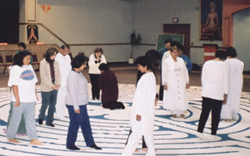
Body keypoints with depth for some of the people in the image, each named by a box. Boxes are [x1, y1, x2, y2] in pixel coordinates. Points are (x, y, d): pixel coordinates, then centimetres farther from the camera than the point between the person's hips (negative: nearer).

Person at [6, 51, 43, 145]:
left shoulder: (29, 67, 11)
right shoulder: (15, 69, -8)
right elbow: (14, 85, -13)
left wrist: (35, 96, 13)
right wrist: (17, 99, -17)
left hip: (30, 99, 6)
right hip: (20, 100, -6)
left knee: (31, 119, 8)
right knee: (16, 119, 5)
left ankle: (33, 139, 11)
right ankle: (10, 137, 22)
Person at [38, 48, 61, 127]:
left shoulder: (56, 62, 5)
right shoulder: (43, 63, -8)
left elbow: (58, 74, 7)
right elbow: (43, 76, -12)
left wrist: (58, 83, -9)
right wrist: (51, 85, -17)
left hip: (54, 87, 4)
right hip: (46, 87, -4)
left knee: (52, 104, 7)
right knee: (45, 104, 3)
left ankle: (49, 121, 19)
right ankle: (40, 118, 29)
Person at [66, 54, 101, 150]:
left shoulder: (79, 73, 10)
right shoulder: (72, 76, -19)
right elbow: (72, 92, -21)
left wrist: (80, 106, 18)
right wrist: (76, 107, -20)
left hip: (82, 104, 9)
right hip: (75, 105, -9)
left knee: (85, 123, 15)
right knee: (75, 124, 3)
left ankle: (90, 143, 25)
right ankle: (70, 145, 17)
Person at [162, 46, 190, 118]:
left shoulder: (181, 60, 8)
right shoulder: (166, 61, -3)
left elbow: (185, 71, 12)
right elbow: (164, 73, -5)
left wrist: (187, 82, 11)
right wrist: (164, 84, -9)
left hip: (181, 83, 3)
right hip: (171, 84, -3)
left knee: (181, 97, 2)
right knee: (172, 98, -2)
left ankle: (180, 112, 15)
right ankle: (174, 112, 11)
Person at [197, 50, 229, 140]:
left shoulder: (207, 63, 6)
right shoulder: (224, 65, -5)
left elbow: (203, 78, 10)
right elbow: (225, 81, -3)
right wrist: (225, 95, 3)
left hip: (206, 92, 3)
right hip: (218, 93, -3)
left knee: (204, 112, 7)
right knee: (216, 114, 5)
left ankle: (200, 131, 0)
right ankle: (213, 134, 9)